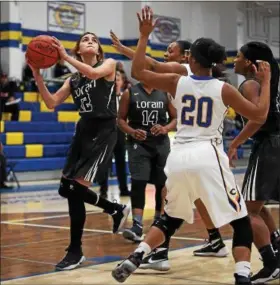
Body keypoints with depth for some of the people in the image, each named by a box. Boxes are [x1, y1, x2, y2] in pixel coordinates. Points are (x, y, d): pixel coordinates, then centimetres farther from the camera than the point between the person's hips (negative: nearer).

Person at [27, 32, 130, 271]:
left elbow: (94, 73, -21)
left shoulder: (109, 64, 1)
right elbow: (52, 103, 5)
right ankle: (117, 210, 27)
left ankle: (76, 251, -1)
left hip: (104, 132, -7)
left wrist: (65, 57, -18)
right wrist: (37, 75, -4)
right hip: (83, 131, 7)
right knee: (69, 190, 4)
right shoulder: (73, 79, 14)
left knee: (76, 188, -14)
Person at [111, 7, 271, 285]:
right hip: (208, 157, -3)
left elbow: (137, 71, 12)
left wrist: (144, 36, 15)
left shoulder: (176, 82, 4)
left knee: (170, 218, 25)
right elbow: (260, 115, 4)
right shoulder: (223, 89, -1)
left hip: (178, 157, 3)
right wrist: (265, 81, 15)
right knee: (241, 222, 8)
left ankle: (134, 258, 12)